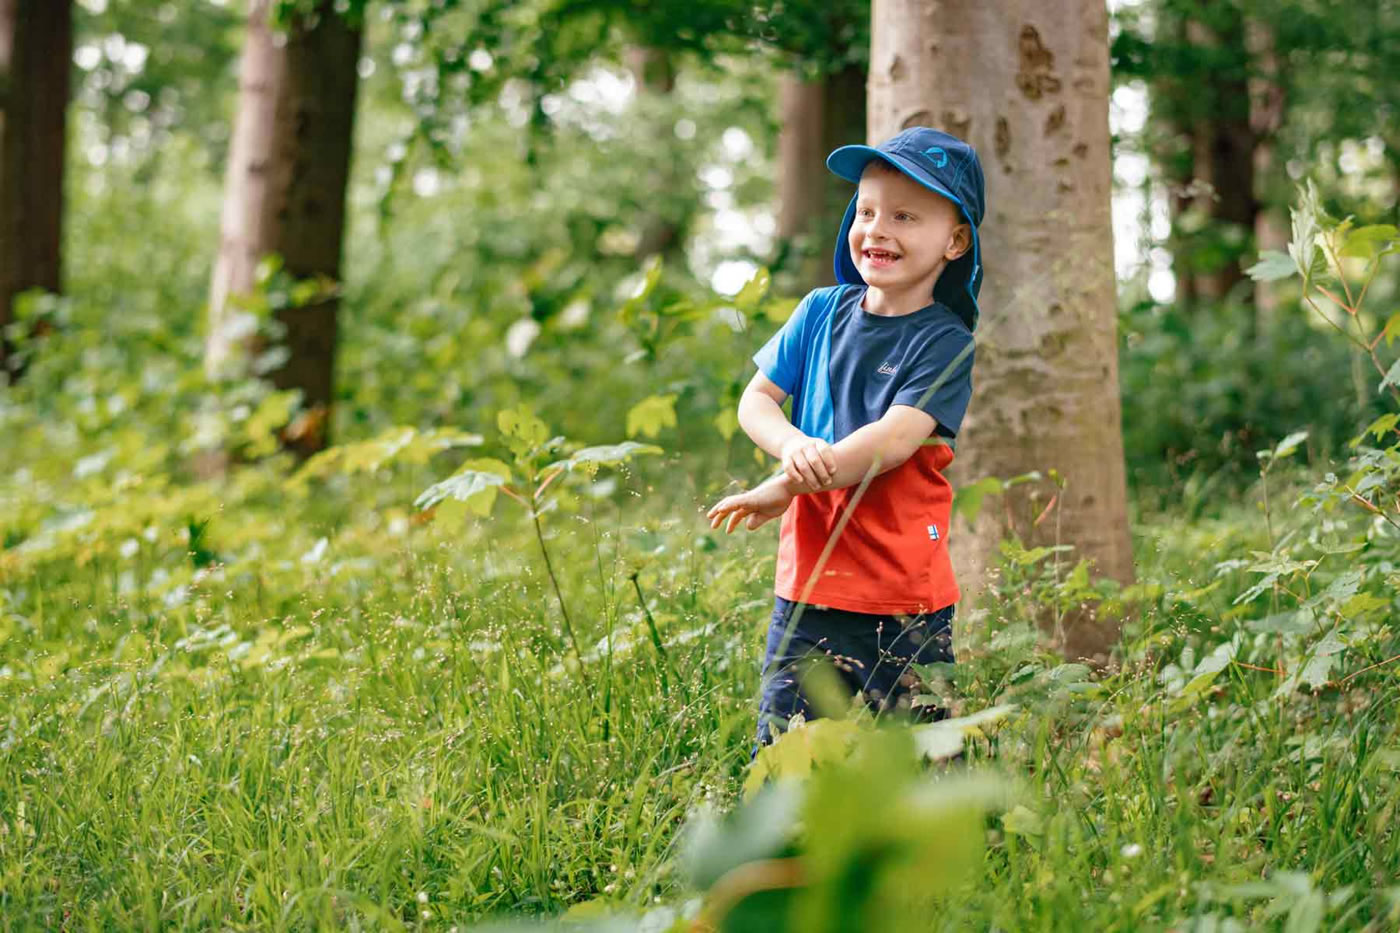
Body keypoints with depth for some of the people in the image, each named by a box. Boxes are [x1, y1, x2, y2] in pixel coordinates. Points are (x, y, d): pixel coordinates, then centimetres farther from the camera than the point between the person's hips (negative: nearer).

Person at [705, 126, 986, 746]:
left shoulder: (944, 343, -8)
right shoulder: (822, 311, 8)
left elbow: (895, 441, -19)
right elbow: (755, 400, 7)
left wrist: (782, 489, -19)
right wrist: (795, 446, -16)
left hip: (905, 604, -4)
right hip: (808, 584, 4)